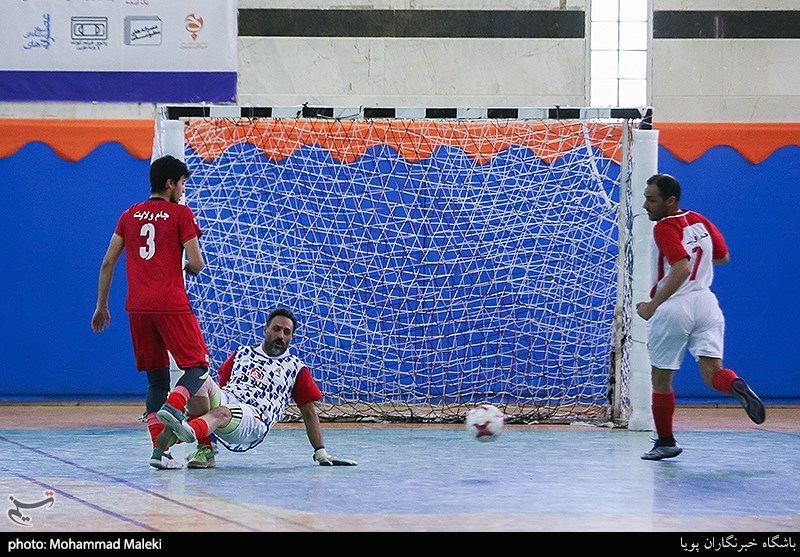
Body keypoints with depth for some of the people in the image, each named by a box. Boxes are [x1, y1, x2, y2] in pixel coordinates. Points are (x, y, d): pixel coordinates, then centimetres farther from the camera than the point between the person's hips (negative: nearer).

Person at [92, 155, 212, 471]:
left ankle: (159, 449, 3)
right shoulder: (180, 213, 0)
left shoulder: (130, 215, 15)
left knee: (157, 378, 12)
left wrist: (101, 306, 21)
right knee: (198, 367, 1)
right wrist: (190, 269, 18)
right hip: (171, 304, -5)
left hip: (137, 307, 5)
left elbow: (108, 263, 14)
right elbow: (196, 263, -6)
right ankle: (172, 410, -28)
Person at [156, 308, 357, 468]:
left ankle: (190, 430, -72)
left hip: (254, 418, -3)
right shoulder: (242, 355, 28)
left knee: (222, 413, -39)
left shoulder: (296, 368, 20)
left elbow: (309, 413, 18)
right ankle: (205, 449, -29)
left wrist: (321, 453, 9)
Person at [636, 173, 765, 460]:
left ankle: (666, 442, 20)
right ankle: (737, 386, -36)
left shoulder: (665, 228, -11)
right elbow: (723, 256, 23)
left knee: (661, 379, 11)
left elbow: (681, 268, -24)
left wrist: (653, 305, -22)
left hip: (674, 308, -6)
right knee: (712, 371, -3)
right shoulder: (700, 220, 11)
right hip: (706, 302, 6)